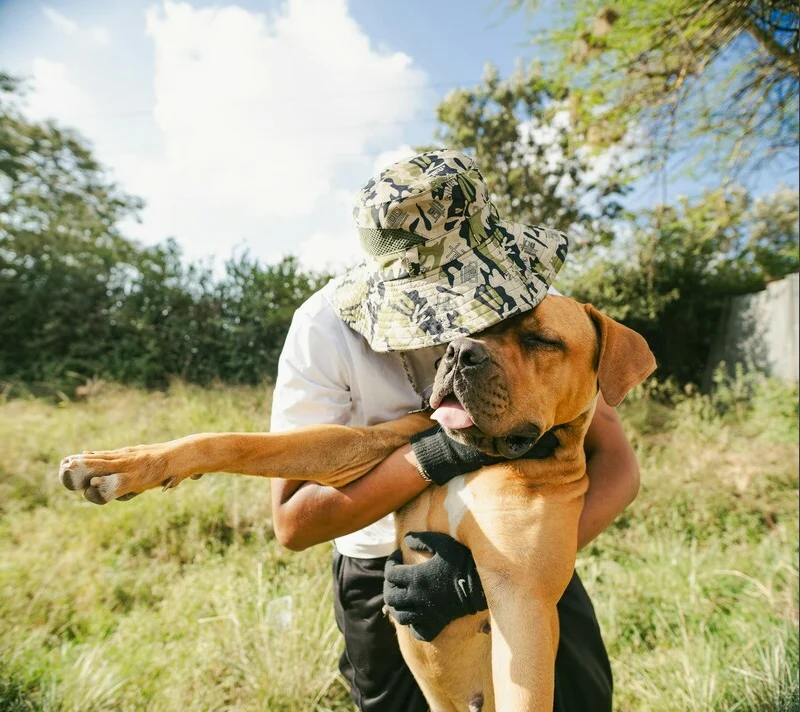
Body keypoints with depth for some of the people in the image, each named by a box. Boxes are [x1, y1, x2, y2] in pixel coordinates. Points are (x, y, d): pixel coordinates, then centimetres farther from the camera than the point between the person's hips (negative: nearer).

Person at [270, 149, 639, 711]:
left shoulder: (532, 308, -21)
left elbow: (617, 462, -23)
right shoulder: (327, 329, -27)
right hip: (386, 568, -1)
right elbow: (293, 522, -26)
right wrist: (436, 454, -40)